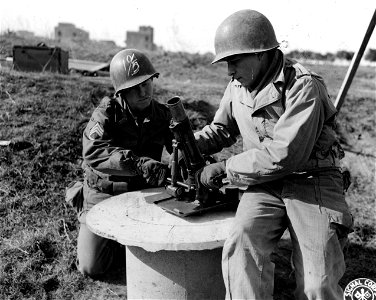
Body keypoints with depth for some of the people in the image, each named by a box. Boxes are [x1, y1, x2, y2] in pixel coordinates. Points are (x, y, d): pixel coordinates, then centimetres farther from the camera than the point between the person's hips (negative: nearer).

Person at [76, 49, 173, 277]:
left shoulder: (163, 116, -2)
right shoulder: (108, 111, -14)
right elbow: (92, 151, -30)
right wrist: (138, 162, -43)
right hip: (104, 194, -2)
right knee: (91, 267, -6)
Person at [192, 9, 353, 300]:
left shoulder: (303, 85, -15)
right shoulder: (237, 87, 7)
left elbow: (284, 154, -23)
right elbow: (221, 129, 23)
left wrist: (224, 168, -16)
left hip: (311, 180, -4)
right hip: (266, 182, 5)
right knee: (240, 246, -26)